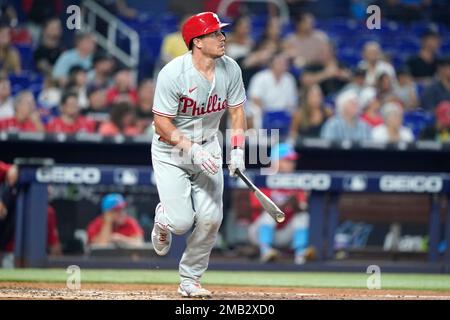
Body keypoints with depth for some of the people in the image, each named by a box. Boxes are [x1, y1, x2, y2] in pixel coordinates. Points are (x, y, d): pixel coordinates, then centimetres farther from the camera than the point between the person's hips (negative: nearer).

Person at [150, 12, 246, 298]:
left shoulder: (230, 69, -8)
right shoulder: (173, 74, -24)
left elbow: (236, 110, 3)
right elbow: (162, 124, -21)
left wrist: (238, 150, -10)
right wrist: (193, 151, -29)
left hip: (208, 147, 4)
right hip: (171, 150, -4)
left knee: (210, 219, -6)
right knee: (182, 222, -12)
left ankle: (190, 280, 13)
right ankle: (163, 218, 27)